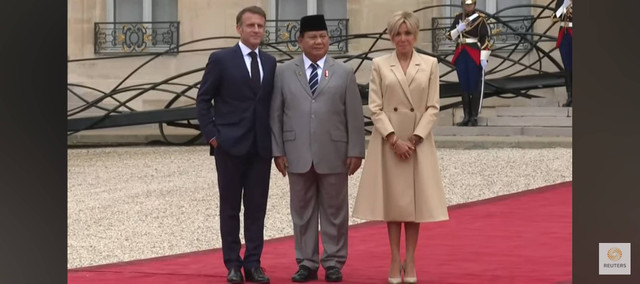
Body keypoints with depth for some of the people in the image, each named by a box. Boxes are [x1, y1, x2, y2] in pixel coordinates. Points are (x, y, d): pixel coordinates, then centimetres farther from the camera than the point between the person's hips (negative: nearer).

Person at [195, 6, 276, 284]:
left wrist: (274, 138, 6)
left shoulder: (270, 62, 9)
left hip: (261, 146, 4)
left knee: (257, 208, 4)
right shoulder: (221, 59, -3)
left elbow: (271, 102, 15)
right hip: (230, 145, -4)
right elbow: (203, 100, -2)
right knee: (230, 207, 4)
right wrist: (211, 135, -8)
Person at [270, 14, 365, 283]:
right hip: (297, 155, 1)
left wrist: (355, 151, -3)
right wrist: (278, 151, -1)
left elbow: (354, 115, 3)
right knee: (302, 210, 6)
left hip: (334, 155, -1)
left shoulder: (344, 73, 5)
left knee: (334, 210, 5)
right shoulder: (284, 72, 6)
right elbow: (276, 115, 5)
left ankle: (333, 262, 13)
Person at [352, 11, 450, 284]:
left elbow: (433, 107, 0)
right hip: (388, 141, -1)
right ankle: (395, 261, 9)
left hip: (419, 141, 1)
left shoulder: (430, 64, 3)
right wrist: (394, 139, -12)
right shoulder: (379, 65, 1)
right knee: (392, 200, 3)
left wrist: (415, 138, -10)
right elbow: (375, 108, -3)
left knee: (415, 200, 4)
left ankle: (410, 261, 11)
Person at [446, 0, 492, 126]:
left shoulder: (480, 19, -6)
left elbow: (485, 39, -10)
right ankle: (467, 116, 16)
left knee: (475, 87, -2)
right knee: (464, 87, 9)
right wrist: (458, 29, -12)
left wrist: (484, 58, -16)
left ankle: (474, 117, 2)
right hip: (460, 55, 6)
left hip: (475, 56, -5)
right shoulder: (458, 17, 9)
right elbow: (449, 35, 8)